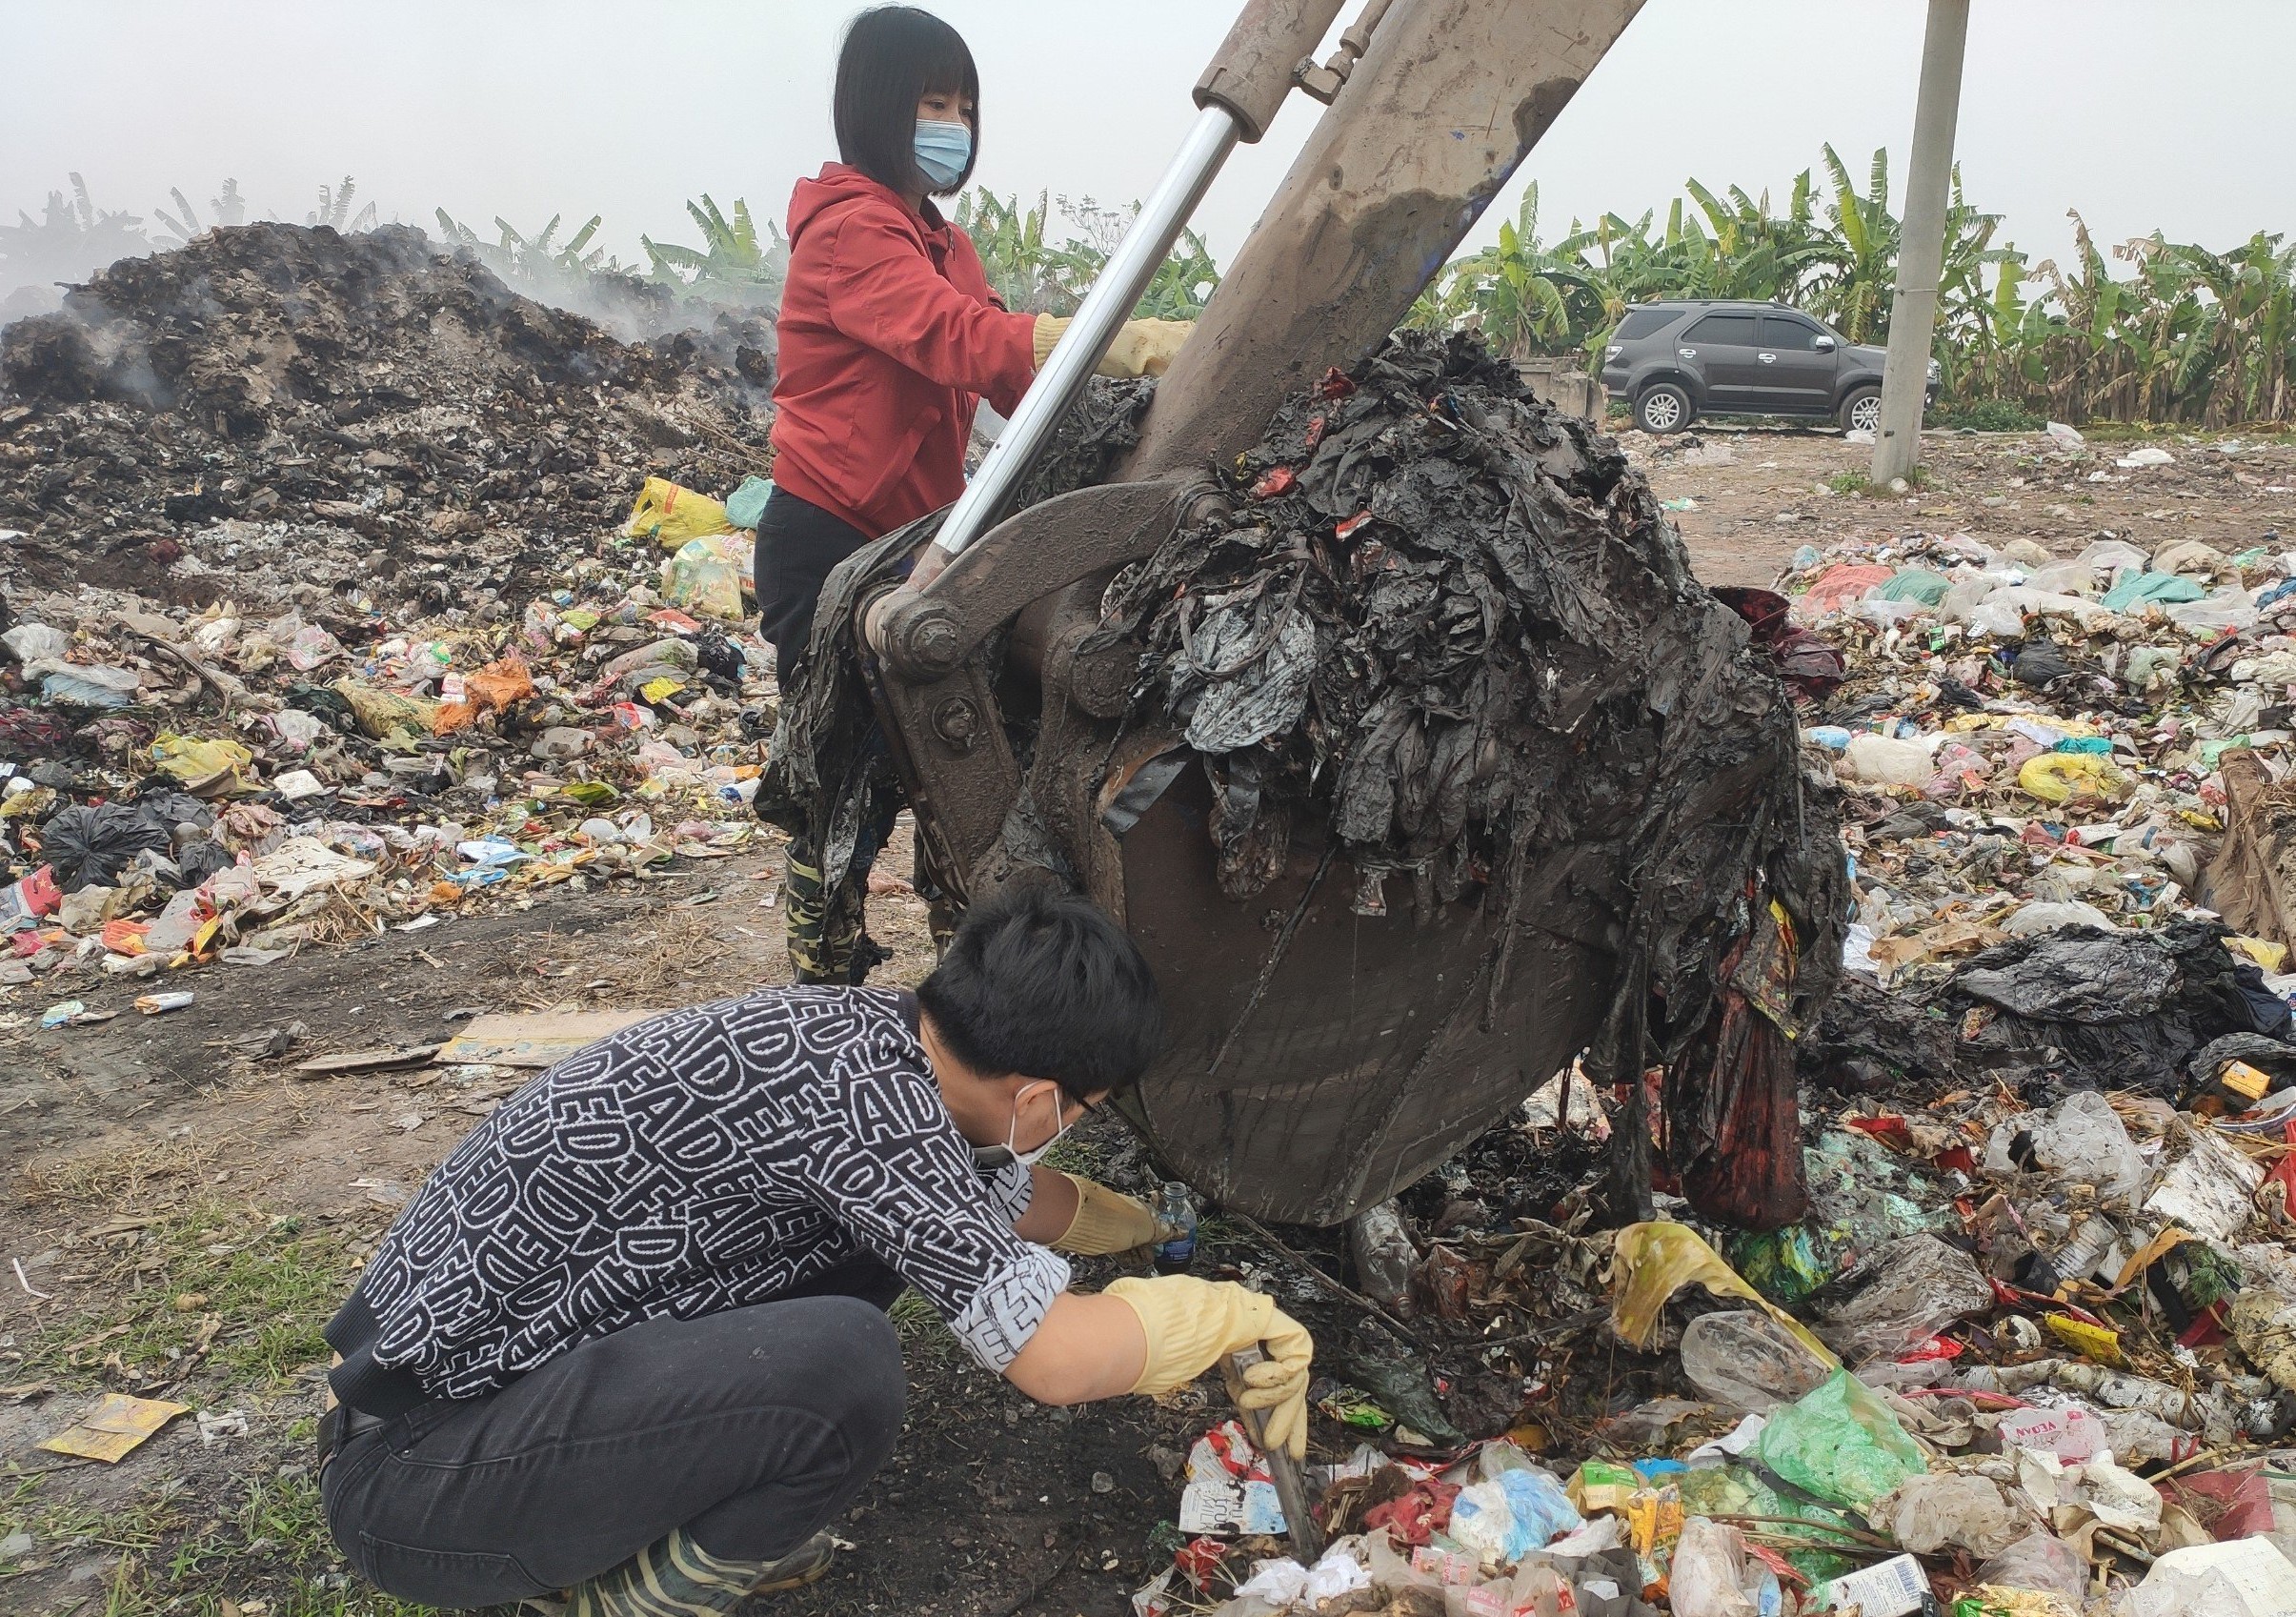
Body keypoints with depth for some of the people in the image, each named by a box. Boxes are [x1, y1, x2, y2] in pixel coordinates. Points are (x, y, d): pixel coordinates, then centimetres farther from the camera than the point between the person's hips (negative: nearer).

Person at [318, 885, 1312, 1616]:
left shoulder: (879, 1028, 0)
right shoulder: (858, 1092, -26)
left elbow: (1002, 1190, 22)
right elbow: (1053, 1358, -24)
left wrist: (1151, 1229, 36)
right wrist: (1230, 1313, -6)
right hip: (409, 1473, -9)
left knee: (880, 1225, 7)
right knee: (843, 1366, -29)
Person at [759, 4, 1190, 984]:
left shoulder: (940, 241, 15)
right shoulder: (849, 231, -13)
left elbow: (1011, 377, 1)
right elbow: (969, 340, -30)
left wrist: (1119, 371, -17)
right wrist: (1137, 344, -38)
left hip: (906, 544, 8)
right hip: (824, 549, -8)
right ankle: (823, 994, 11)